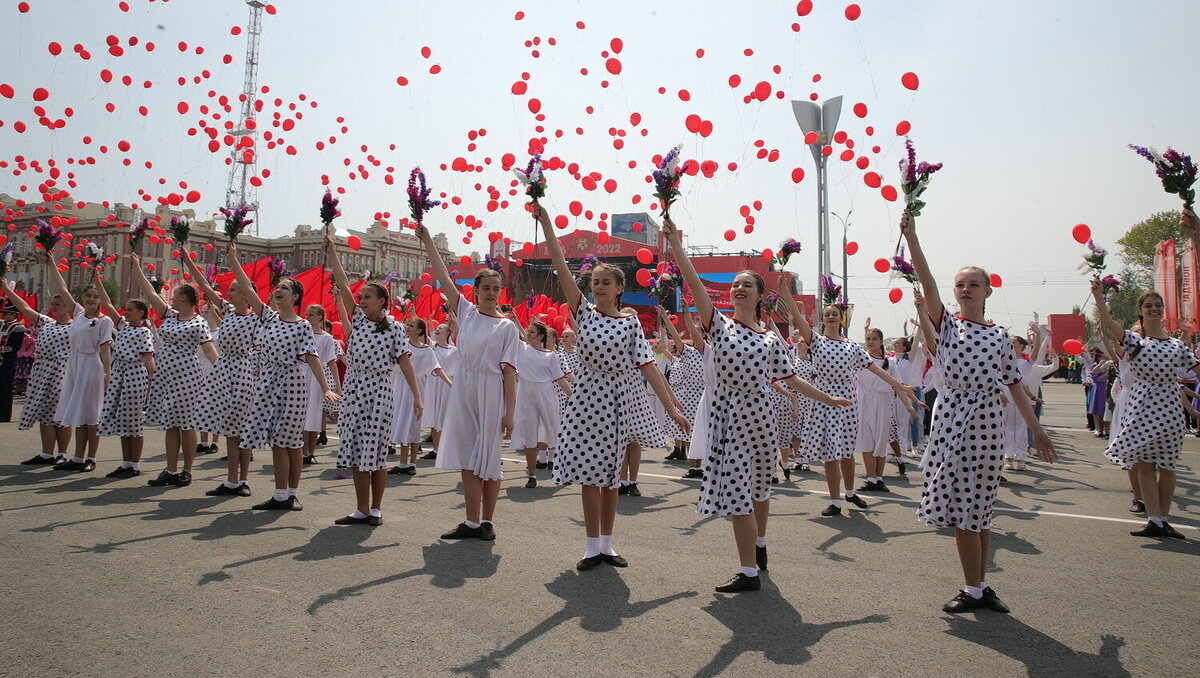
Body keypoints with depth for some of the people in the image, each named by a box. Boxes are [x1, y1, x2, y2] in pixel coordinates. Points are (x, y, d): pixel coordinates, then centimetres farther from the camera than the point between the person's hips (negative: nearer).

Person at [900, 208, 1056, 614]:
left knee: (978, 505, 5)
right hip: (951, 418, -1)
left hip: (987, 421, 1)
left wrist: (1036, 429, 10)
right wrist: (911, 236, -21)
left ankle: (980, 586, 17)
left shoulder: (1000, 337, 10)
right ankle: (974, 589, 11)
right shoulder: (946, 325, 4)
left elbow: (1014, 385, 12)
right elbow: (928, 283, -10)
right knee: (963, 505, 0)